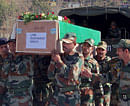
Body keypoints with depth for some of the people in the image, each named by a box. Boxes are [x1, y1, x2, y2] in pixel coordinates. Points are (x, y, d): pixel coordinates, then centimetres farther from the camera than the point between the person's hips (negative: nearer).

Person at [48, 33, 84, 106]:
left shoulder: (79, 58, -7)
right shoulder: (60, 56, 6)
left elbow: (72, 76, -20)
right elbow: (50, 76, 3)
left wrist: (59, 61, -18)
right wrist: (53, 60, -9)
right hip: (58, 94, 4)